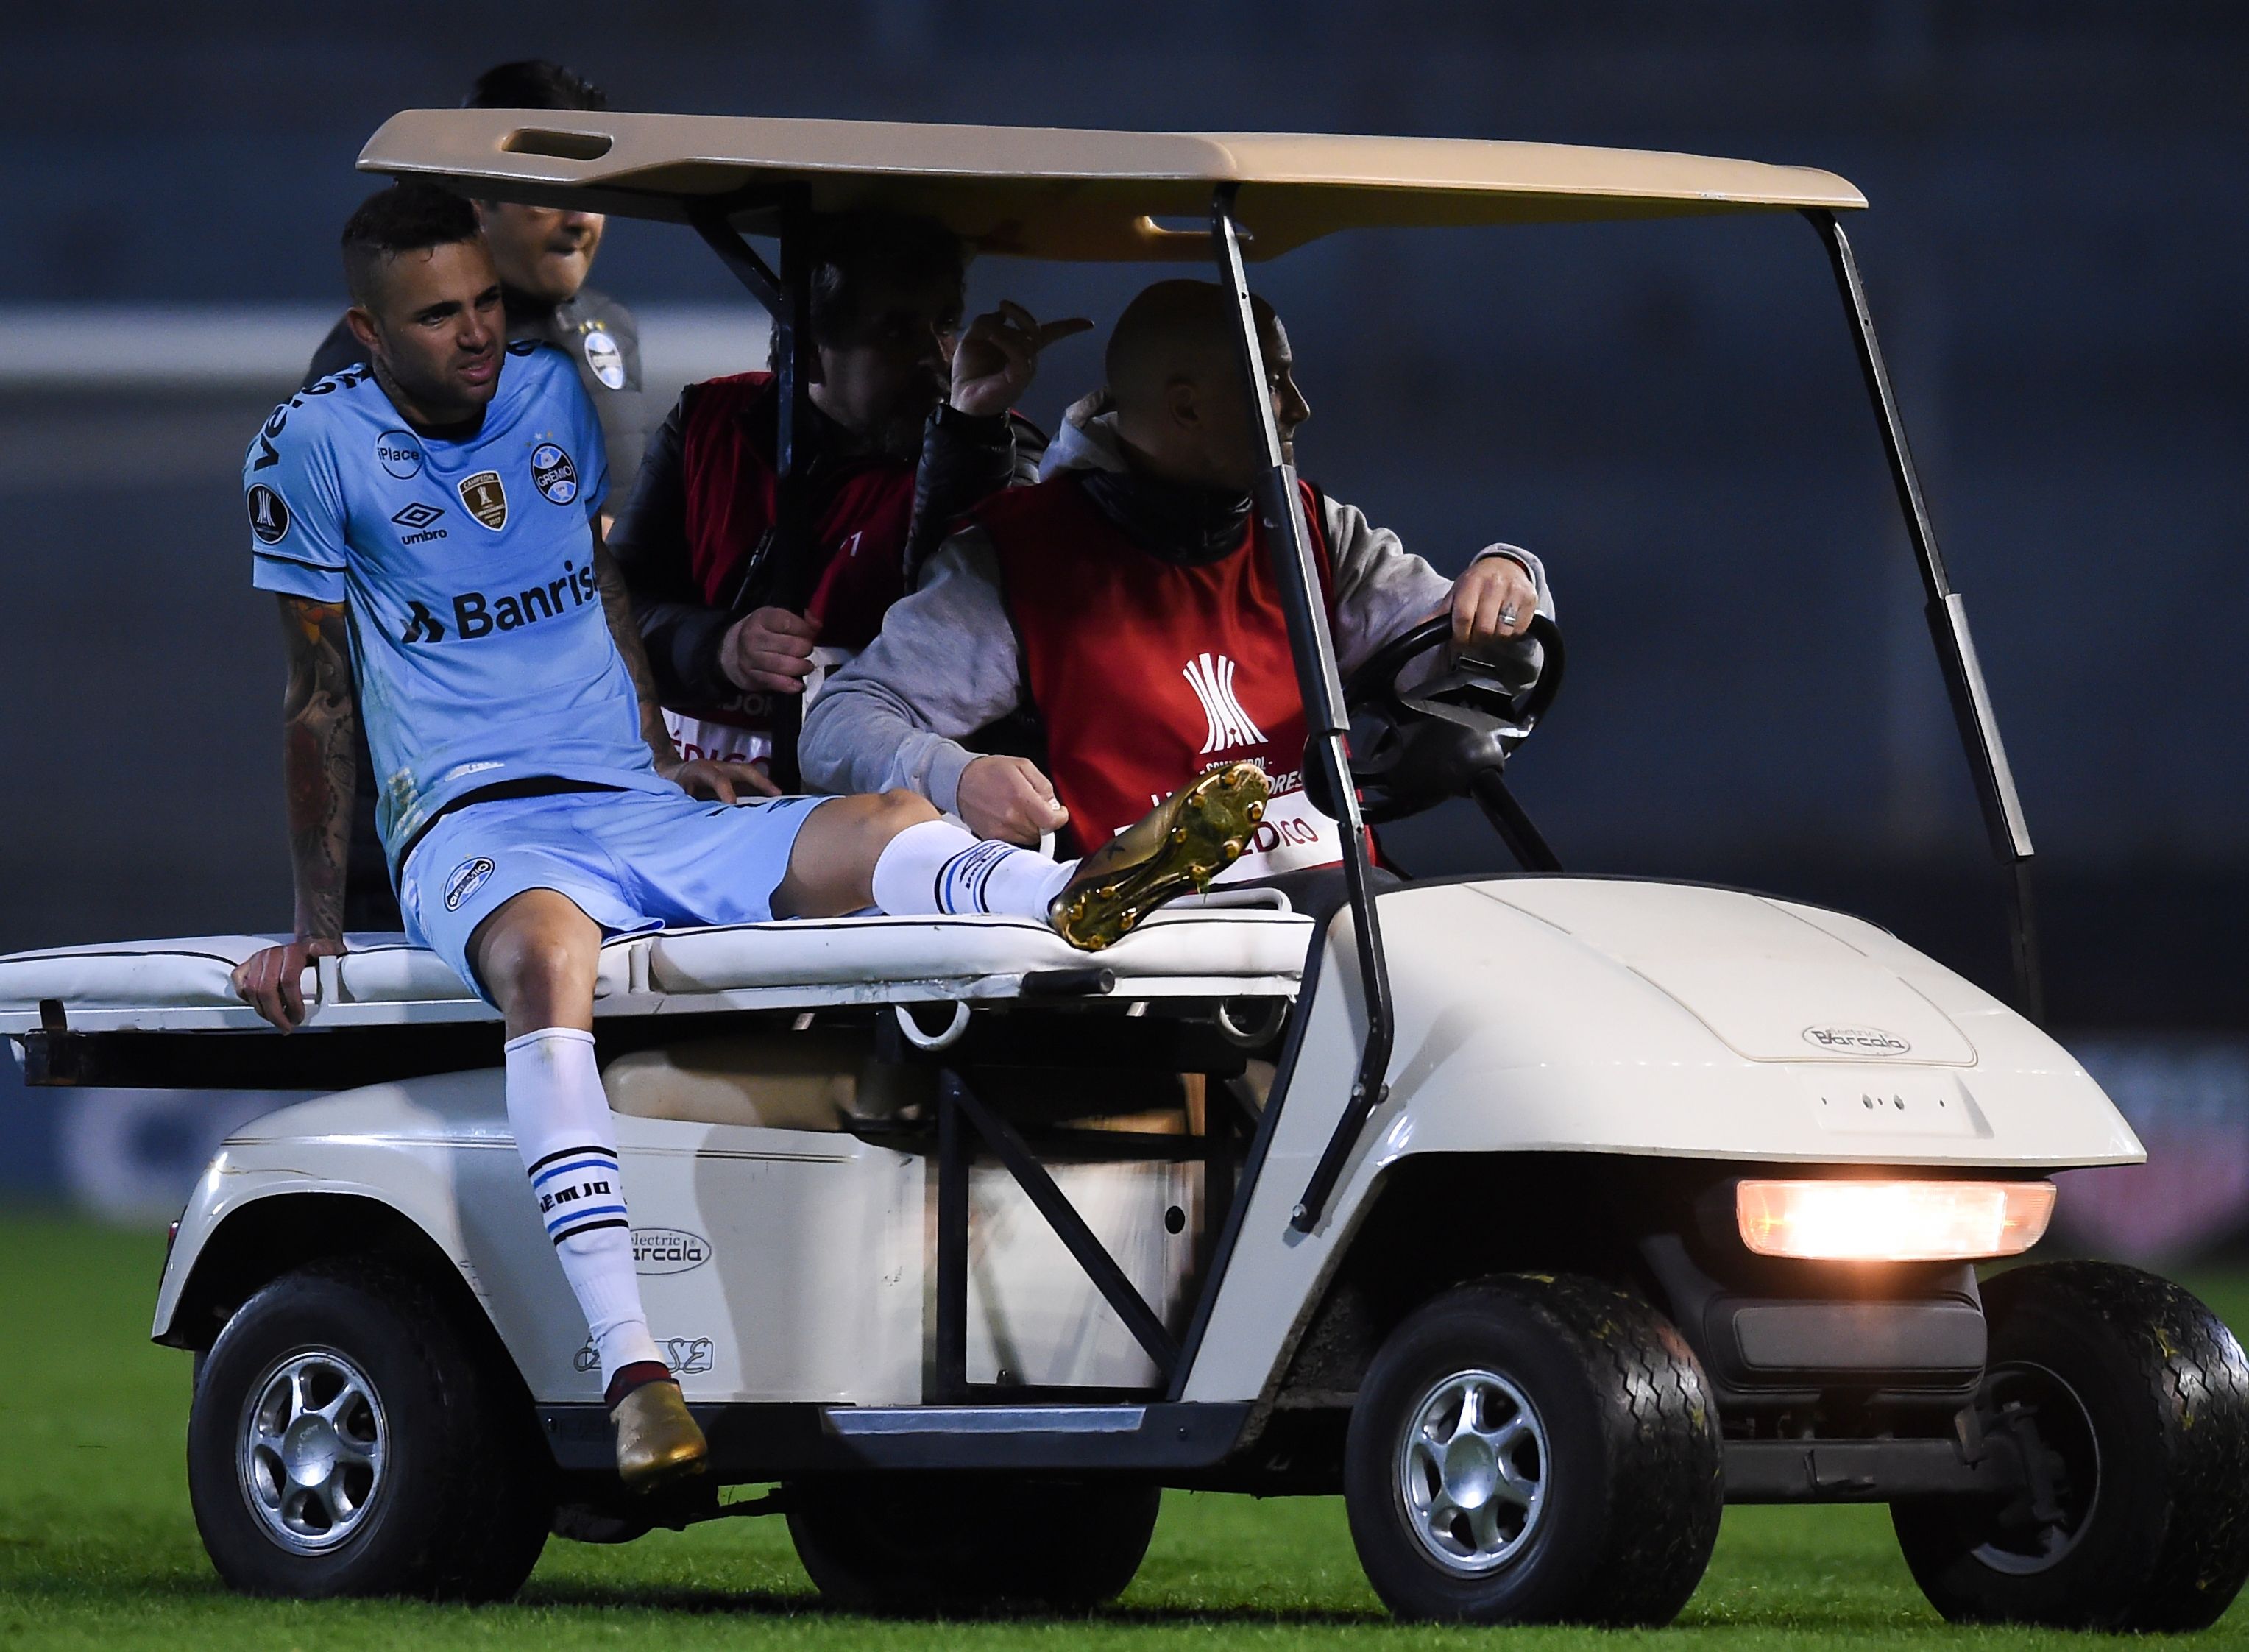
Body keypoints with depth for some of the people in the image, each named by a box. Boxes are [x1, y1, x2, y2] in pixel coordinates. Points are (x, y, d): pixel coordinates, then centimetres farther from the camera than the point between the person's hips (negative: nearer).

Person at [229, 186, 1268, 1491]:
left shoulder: (550, 392, 14)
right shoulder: (315, 445, 2)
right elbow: (320, 699, 4)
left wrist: (661, 753, 15)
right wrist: (318, 926, 1)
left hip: (647, 816, 6)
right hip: (475, 831, -5)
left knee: (884, 833, -24)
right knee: (548, 950, -40)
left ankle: (1084, 905, -57)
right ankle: (634, 1369, -54)